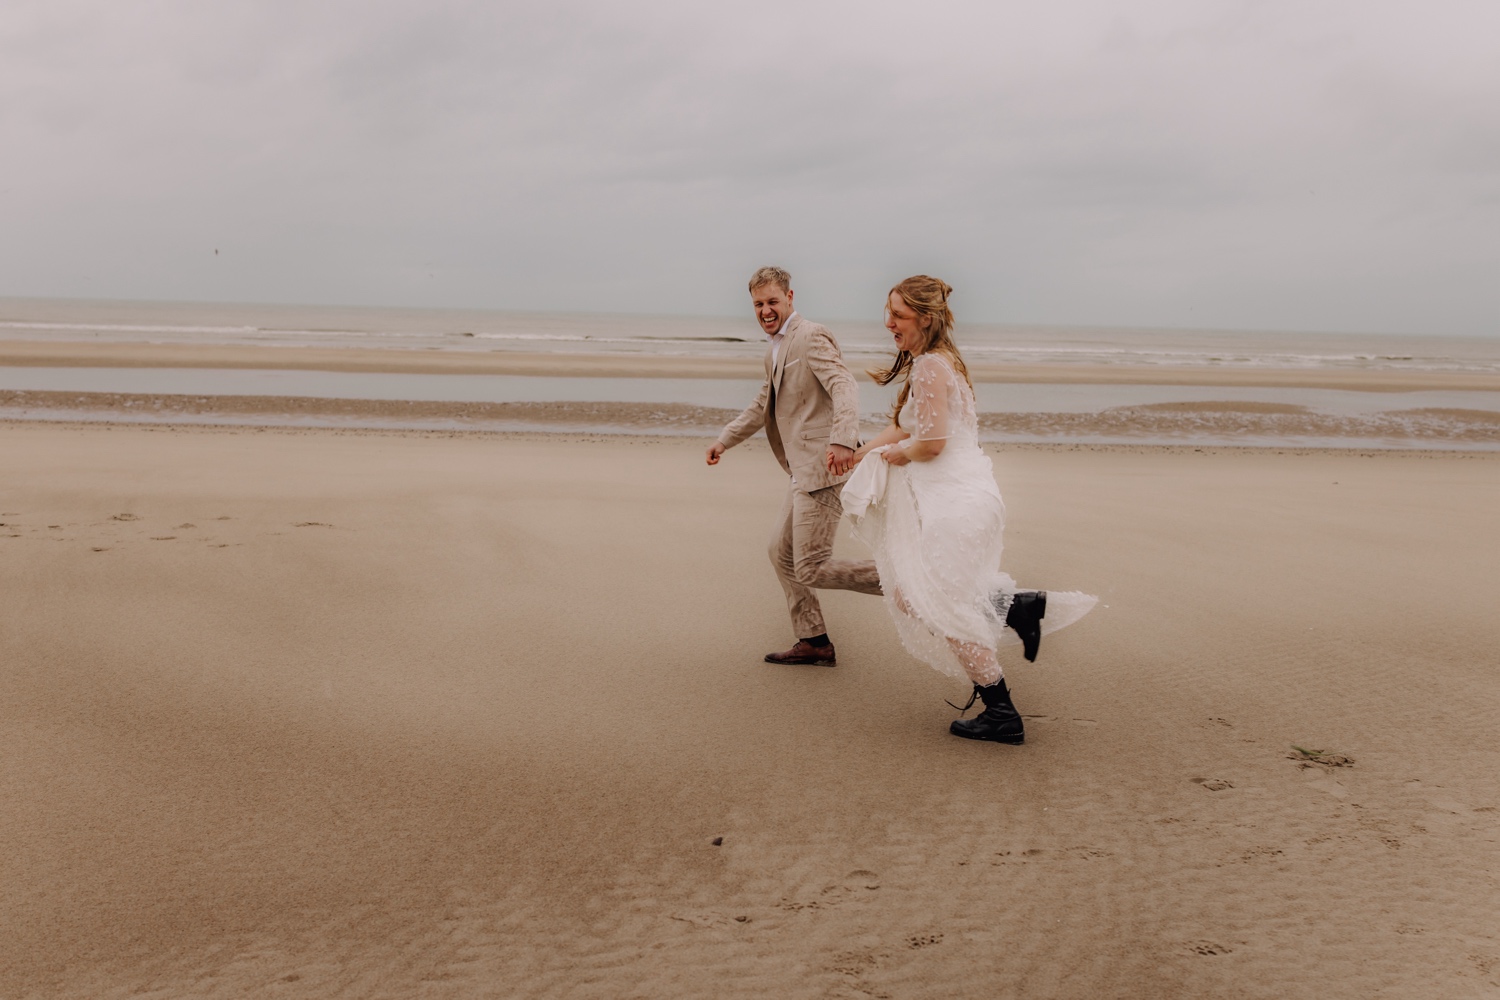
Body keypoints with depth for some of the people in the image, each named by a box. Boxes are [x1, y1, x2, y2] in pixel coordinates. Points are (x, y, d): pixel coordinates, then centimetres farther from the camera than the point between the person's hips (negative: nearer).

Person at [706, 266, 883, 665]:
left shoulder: (810, 337, -10)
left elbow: (845, 387, -25)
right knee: (782, 551, 17)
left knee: (811, 569, -12)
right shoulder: (775, 350, 20)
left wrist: (842, 440, -41)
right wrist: (725, 439, 36)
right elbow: (764, 404, 35)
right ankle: (813, 642, 25)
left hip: (824, 468, -10)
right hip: (805, 472, 10)